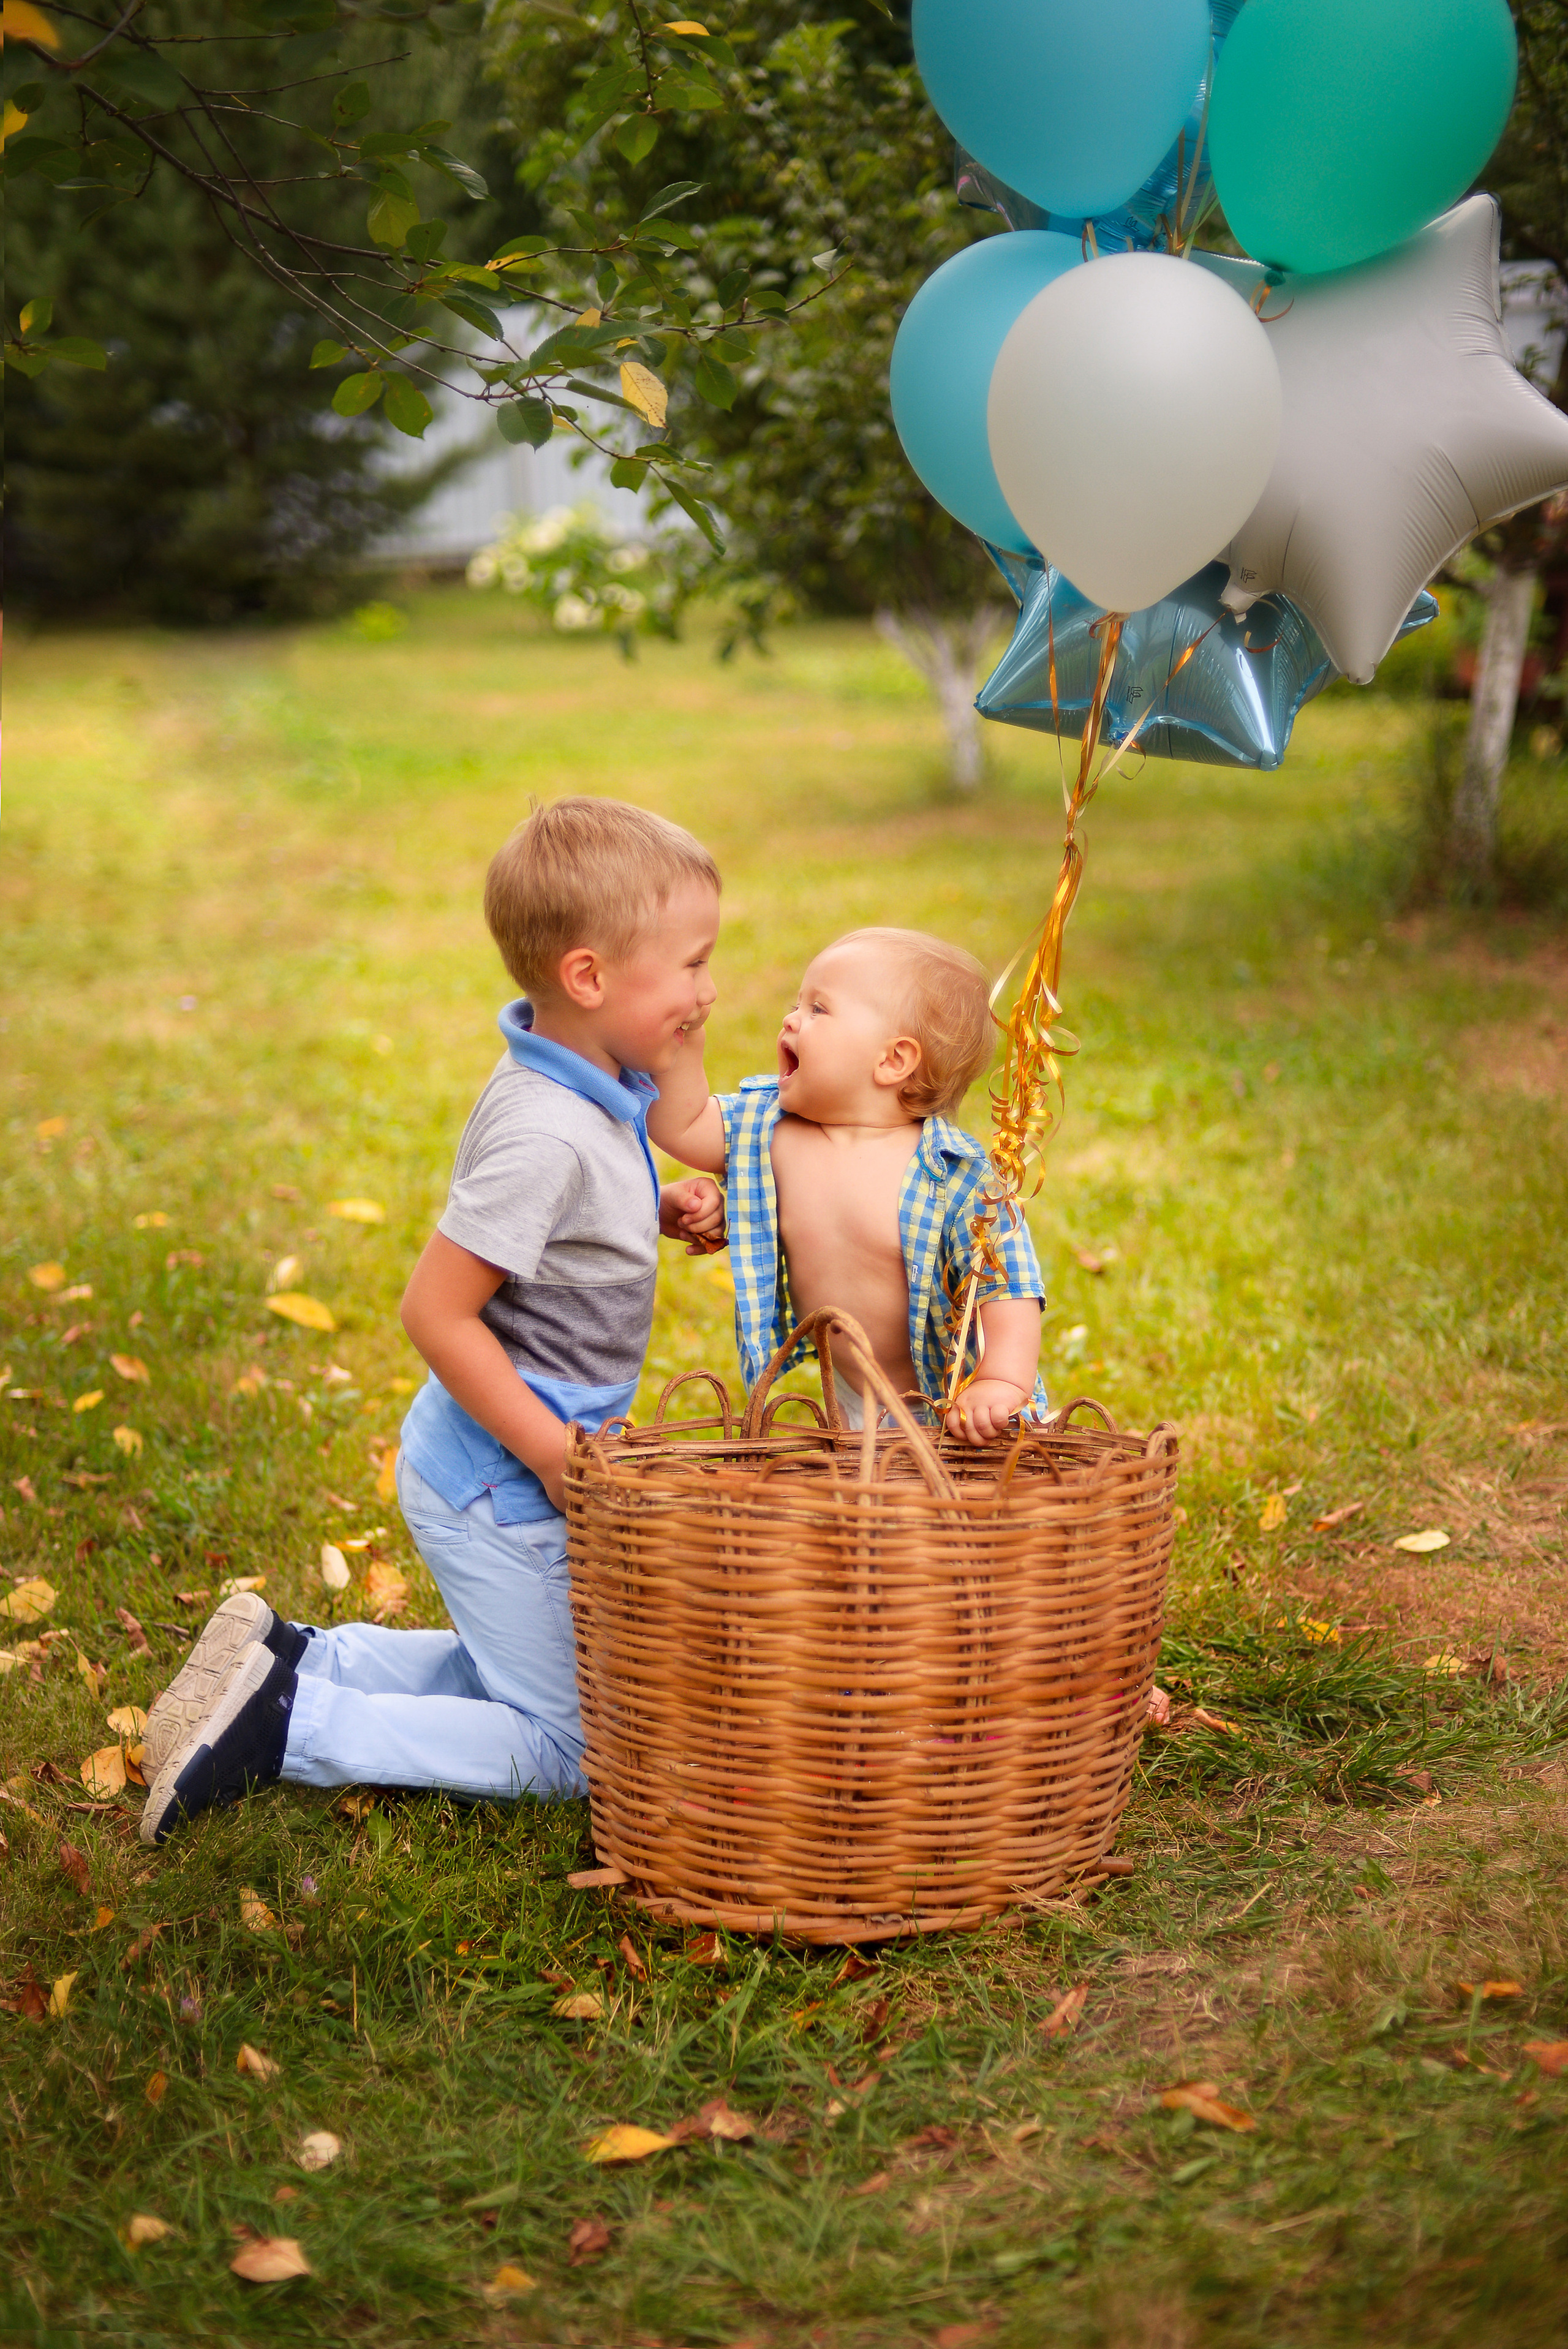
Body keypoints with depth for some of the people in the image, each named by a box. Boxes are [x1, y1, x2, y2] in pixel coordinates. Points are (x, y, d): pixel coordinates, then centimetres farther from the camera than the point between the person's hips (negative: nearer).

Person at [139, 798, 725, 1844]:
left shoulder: (592, 1088, 1)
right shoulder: (546, 1138, -29)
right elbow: (436, 1310, -28)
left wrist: (662, 1213, 3)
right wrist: (557, 1457, -22)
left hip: (512, 1463, 10)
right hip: (497, 1482, -9)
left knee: (526, 1672, 28)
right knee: (570, 1753, 3)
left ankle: (295, 1658, 21)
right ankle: (282, 1721, 1)